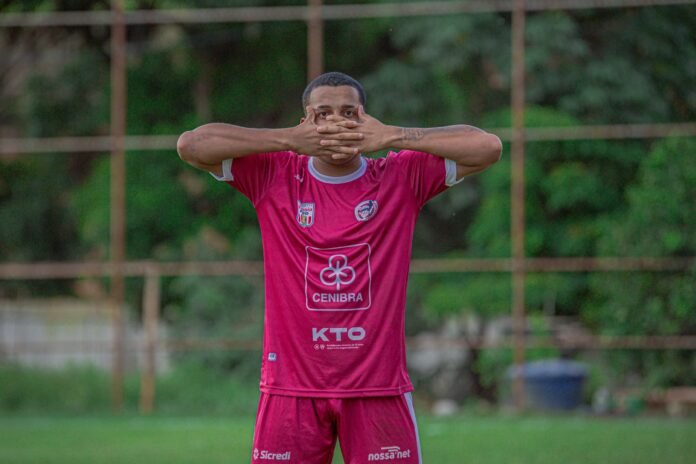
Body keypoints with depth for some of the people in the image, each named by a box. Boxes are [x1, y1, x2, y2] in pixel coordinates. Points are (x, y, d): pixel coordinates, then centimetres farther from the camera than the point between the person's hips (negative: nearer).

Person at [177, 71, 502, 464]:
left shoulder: (402, 178, 4)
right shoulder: (274, 177, 4)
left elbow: (488, 147, -5)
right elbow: (191, 145, -5)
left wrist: (392, 137, -11)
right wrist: (288, 140, -9)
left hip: (379, 389, 0)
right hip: (292, 385, 0)